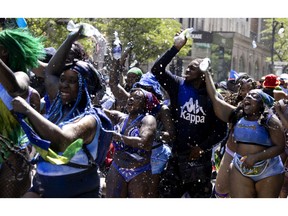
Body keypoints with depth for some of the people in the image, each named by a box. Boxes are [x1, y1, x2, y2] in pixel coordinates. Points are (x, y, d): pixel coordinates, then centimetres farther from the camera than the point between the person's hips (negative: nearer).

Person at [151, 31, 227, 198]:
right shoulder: (178, 86, 0)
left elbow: (221, 130, -2)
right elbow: (157, 70, -11)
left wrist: (203, 147, -10)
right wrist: (176, 48, -14)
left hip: (201, 160, -1)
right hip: (177, 156, 1)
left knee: (200, 195, 11)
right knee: (168, 194, 4)